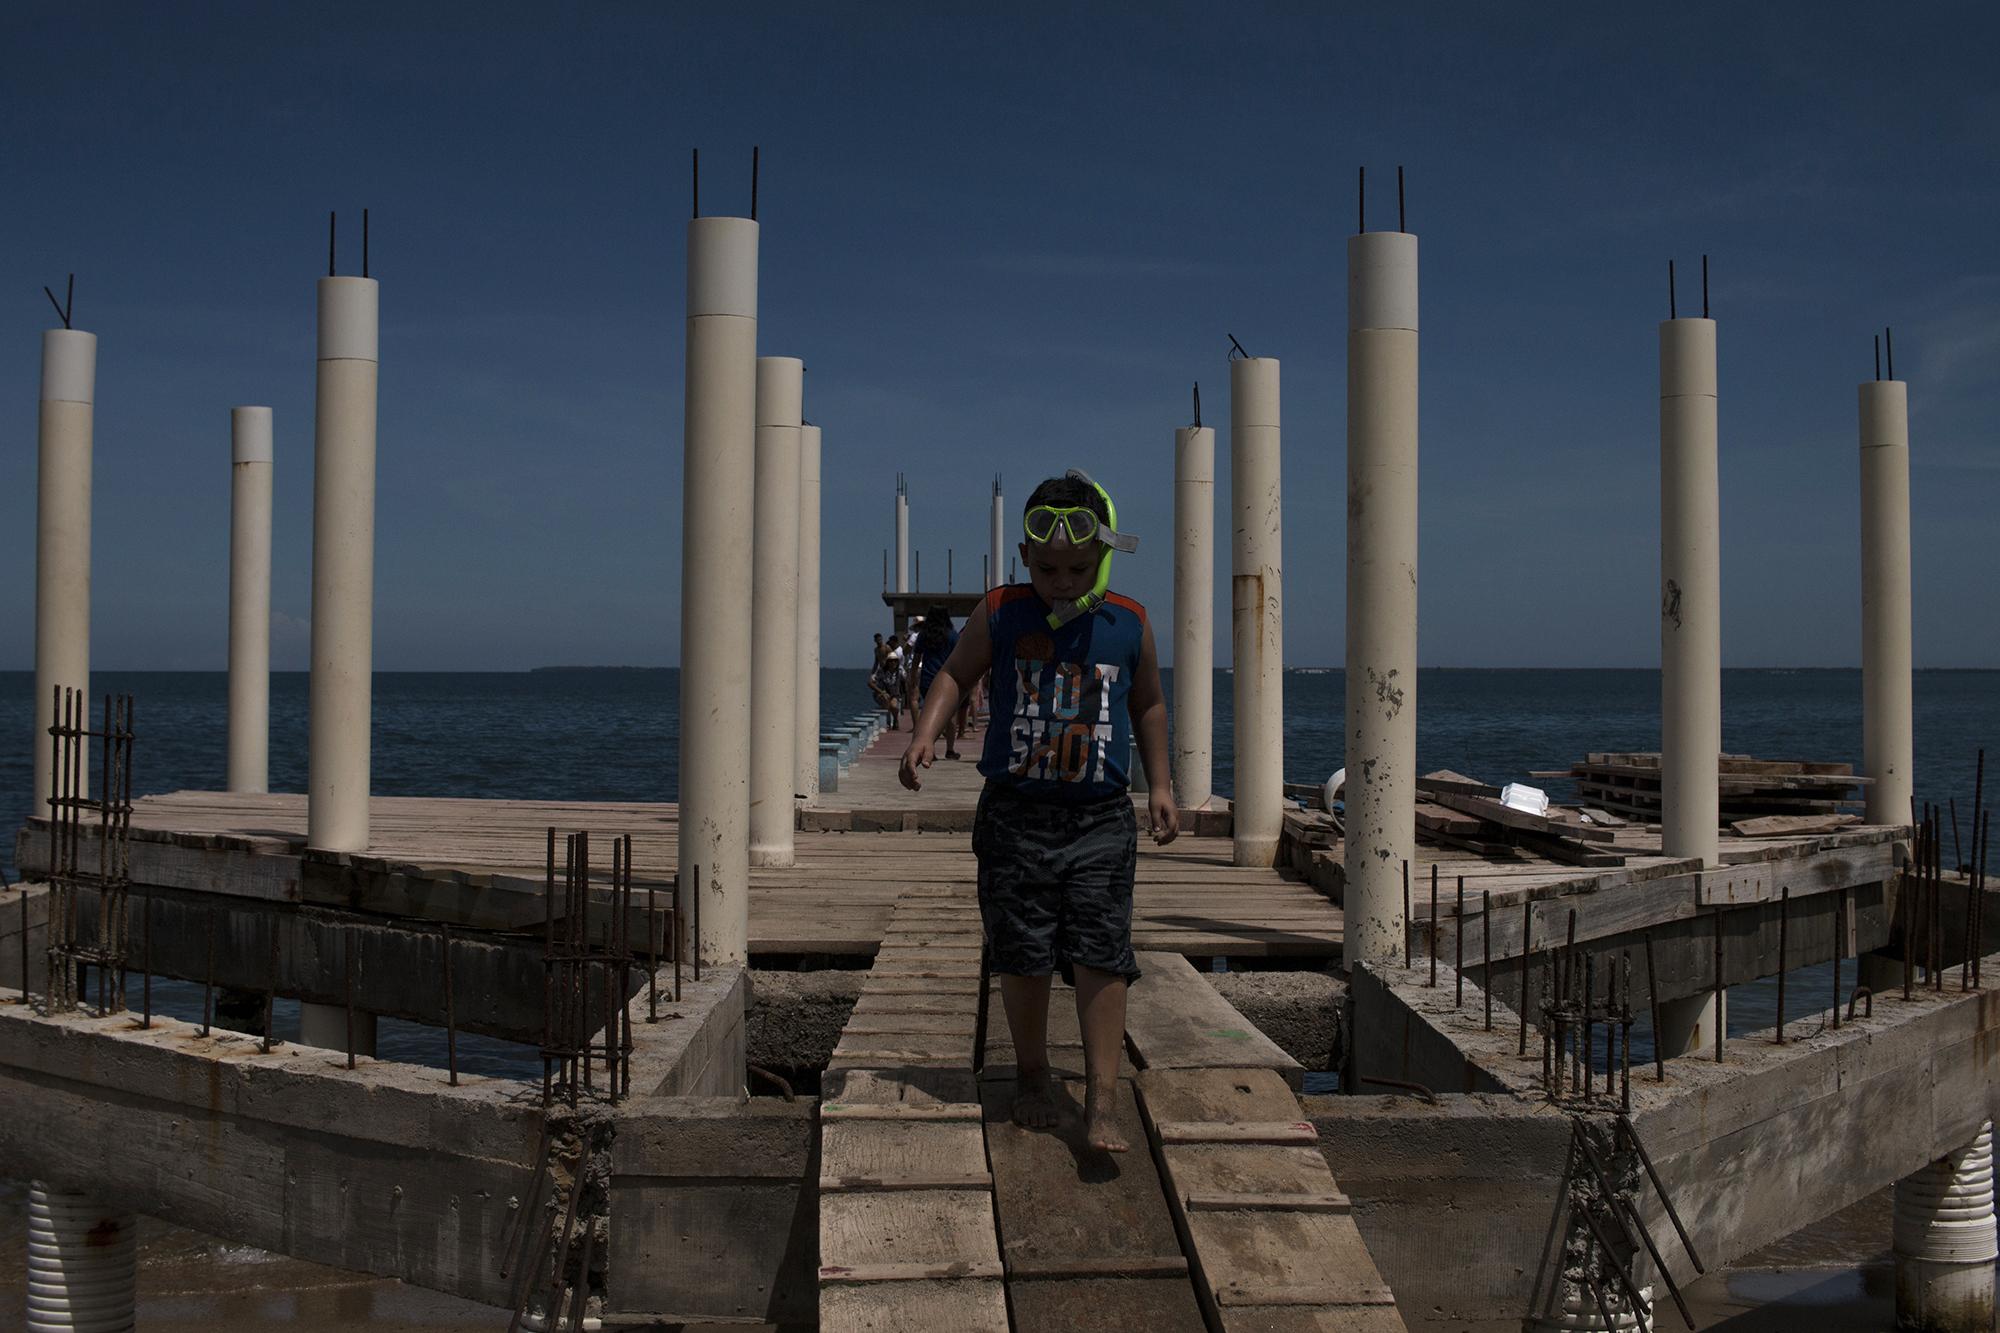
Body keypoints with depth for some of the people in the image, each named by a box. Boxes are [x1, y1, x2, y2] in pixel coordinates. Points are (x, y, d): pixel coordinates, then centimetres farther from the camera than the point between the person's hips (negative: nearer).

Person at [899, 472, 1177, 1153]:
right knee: (1023, 956, 7)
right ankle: (1031, 1075, 29)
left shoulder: (1129, 624, 3)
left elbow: (1148, 705, 17)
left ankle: (1101, 1104, -2)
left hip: (1100, 819, 0)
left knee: (1101, 957, -7)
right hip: (1015, 815, 0)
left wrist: (1160, 785, 10)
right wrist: (924, 732, -7)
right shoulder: (1000, 613, 0)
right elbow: (955, 675, 11)